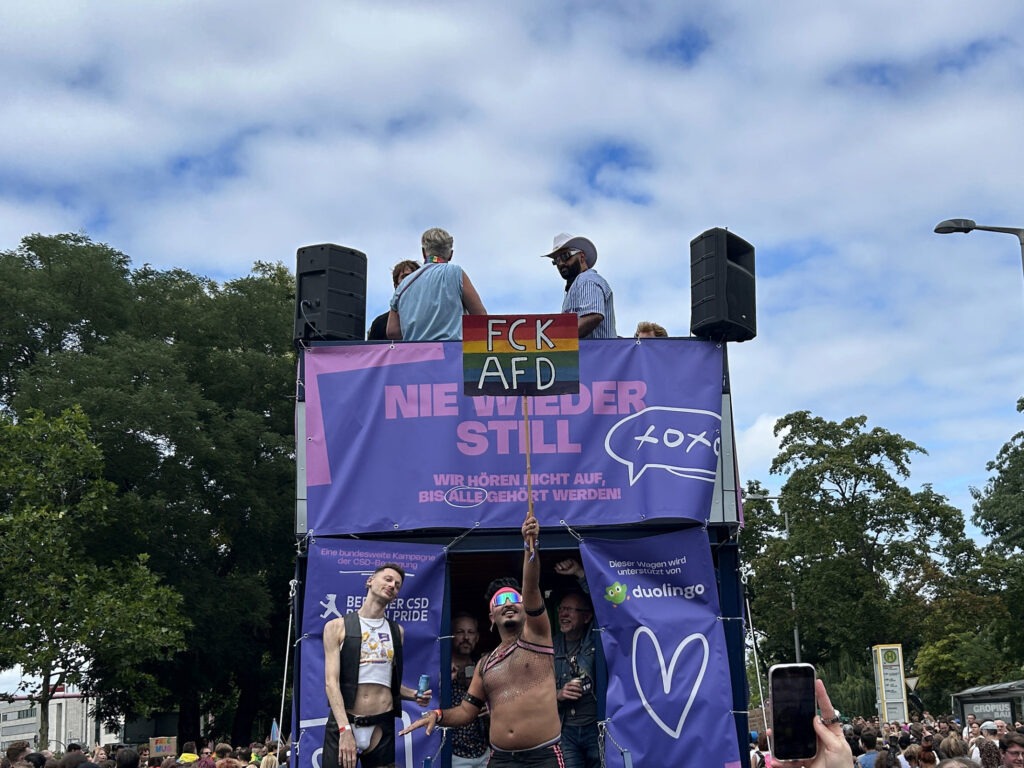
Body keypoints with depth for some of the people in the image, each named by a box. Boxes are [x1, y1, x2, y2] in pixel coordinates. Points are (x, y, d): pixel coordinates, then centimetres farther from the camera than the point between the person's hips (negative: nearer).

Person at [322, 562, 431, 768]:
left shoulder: (397, 631, 14)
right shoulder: (337, 627, 2)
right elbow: (331, 681, -7)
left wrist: (413, 695, 1)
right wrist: (345, 729, -19)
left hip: (382, 727, 3)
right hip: (342, 724, -3)